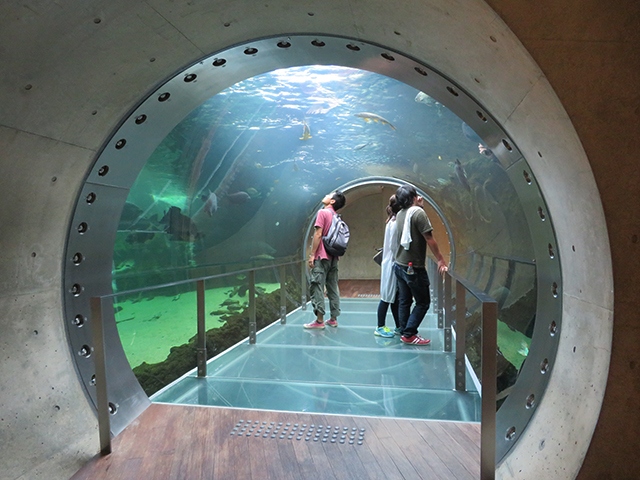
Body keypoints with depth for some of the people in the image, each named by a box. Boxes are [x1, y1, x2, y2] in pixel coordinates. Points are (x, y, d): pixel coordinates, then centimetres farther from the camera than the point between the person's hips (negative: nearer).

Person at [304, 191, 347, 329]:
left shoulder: (323, 212, -8)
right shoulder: (336, 216, 15)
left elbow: (318, 235, -14)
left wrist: (312, 254, -12)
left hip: (322, 257, -8)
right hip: (333, 257, 8)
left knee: (316, 287, -5)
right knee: (333, 287, 9)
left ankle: (319, 320, -6)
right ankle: (333, 319, 13)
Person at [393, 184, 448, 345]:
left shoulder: (400, 214, 8)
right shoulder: (418, 213, -16)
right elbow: (429, 239, -17)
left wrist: (418, 204, 21)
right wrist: (440, 260, -11)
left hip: (399, 265, 8)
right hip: (414, 267, -8)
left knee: (404, 301, 13)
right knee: (423, 302, 2)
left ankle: (405, 332, 18)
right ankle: (408, 334, 1)